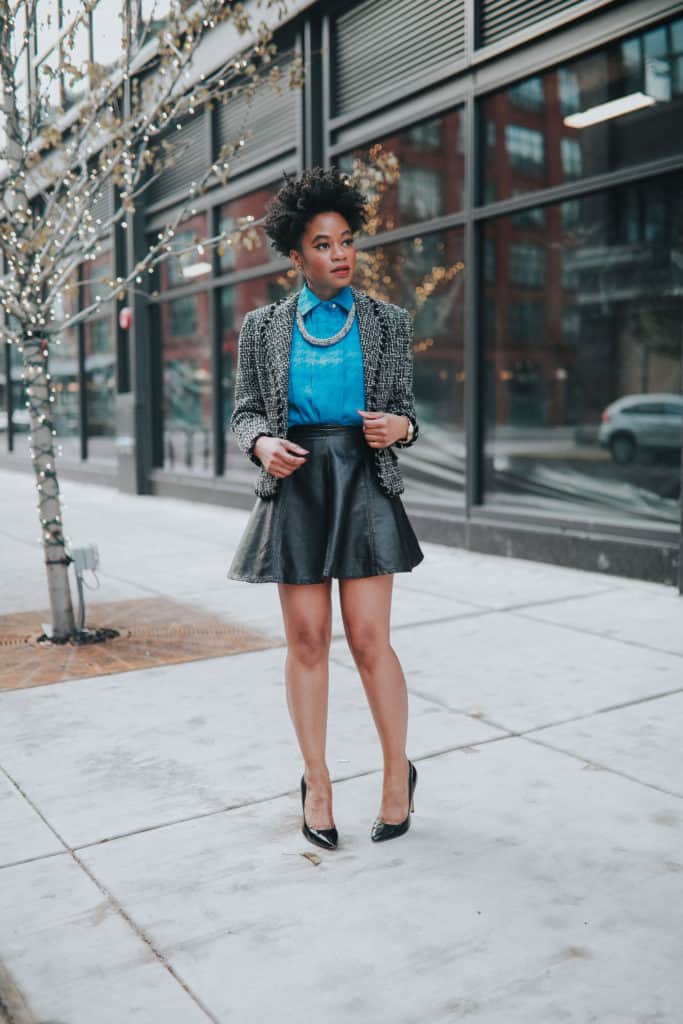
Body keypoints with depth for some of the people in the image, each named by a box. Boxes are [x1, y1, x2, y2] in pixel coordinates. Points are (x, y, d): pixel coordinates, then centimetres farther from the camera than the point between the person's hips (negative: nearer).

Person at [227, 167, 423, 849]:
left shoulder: (387, 323, 8)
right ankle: (316, 781, 20)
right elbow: (245, 411, 8)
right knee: (307, 640, 4)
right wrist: (263, 443, -14)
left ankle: (399, 773, 18)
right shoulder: (263, 327, 8)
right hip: (295, 486, 1)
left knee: (369, 639, -3)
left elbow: (405, 407, 10)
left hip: (365, 486, -1)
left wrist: (400, 427, -14)